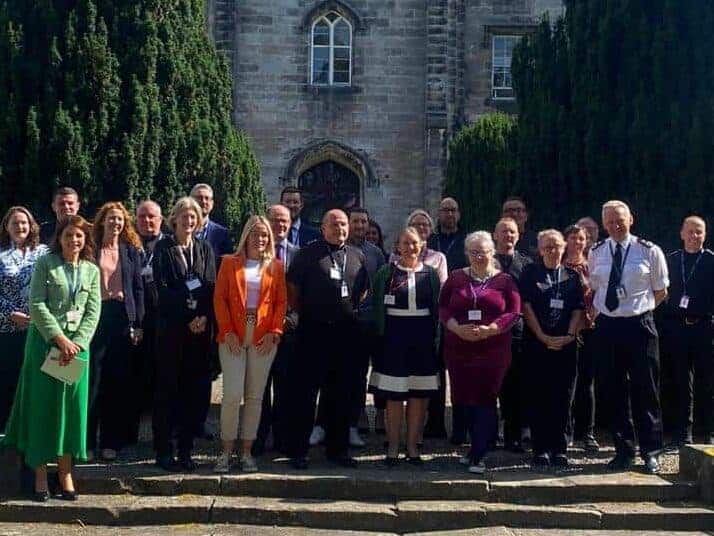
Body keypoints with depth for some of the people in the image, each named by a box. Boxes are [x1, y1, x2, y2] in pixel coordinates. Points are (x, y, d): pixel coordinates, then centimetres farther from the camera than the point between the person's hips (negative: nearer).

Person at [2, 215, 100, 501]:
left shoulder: (92, 270, 8)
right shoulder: (45, 264, -2)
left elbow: (93, 311, 3)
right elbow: (37, 305, -8)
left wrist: (78, 343, -10)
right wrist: (60, 339, -15)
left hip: (77, 345, 3)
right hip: (45, 342, -3)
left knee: (72, 407, 3)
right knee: (42, 405, 0)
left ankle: (65, 474, 10)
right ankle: (40, 475, 7)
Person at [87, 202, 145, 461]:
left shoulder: (131, 250, 10)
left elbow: (138, 287, 8)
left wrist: (138, 324, 1)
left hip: (122, 317, 2)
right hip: (95, 315, -2)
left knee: (118, 381, 5)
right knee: (93, 379, -4)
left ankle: (110, 441, 12)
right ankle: (87, 441, 4)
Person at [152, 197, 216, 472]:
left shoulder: (205, 249, 13)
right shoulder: (163, 248, 3)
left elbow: (211, 286, 5)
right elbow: (162, 288, -5)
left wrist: (204, 317, -10)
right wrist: (188, 317, -11)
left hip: (200, 327, 3)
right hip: (171, 326, -3)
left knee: (195, 387, 3)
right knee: (167, 387, -1)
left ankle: (186, 449, 10)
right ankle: (163, 451, 4)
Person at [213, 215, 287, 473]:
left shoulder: (275, 266, 11)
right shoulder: (230, 263, 8)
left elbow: (281, 301, 8)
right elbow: (219, 299, 3)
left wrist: (274, 331, -5)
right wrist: (227, 331, -8)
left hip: (263, 338, 2)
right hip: (233, 337, -1)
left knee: (255, 397, 4)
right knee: (232, 394, -8)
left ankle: (247, 452, 12)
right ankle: (226, 452, 3)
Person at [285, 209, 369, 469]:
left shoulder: (358, 256, 13)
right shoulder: (308, 253, 0)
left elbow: (363, 290, 21)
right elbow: (292, 287, 0)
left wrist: (353, 312, 11)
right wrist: (302, 314, 1)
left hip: (346, 332, 4)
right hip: (313, 331, -4)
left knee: (341, 393, 10)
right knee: (304, 391, 0)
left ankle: (338, 448, 20)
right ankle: (298, 450, 7)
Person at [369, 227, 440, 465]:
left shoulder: (431, 274, 7)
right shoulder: (386, 273, 3)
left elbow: (438, 307, 7)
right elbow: (377, 307, 2)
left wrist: (437, 337, 0)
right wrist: (379, 336, -9)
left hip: (423, 337, 2)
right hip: (394, 336, -2)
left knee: (420, 394, 4)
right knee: (393, 394, 1)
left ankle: (412, 445, 15)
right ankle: (393, 447, 11)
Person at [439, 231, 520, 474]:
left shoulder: (504, 280, 3)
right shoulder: (456, 278, 9)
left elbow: (514, 312, -2)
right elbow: (443, 308, 6)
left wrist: (489, 330, -15)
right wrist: (457, 328, -12)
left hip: (493, 351, -2)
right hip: (459, 350, 2)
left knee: (485, 401, -4)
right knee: (466, 400, 7)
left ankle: (477, 456, 1)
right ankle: (477, 448, 23)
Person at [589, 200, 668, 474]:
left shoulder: (649, 251, -3)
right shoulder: (596, 253, 6)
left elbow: (661, 291, 6)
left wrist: (640, 308, 1)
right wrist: (598, 312, 6)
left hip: (639, 325, -3)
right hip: (606, 326, 3)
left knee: (645, 391, 3)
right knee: (613, 392, 8)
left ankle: (650, 452, 15)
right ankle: (623, 451, 20)